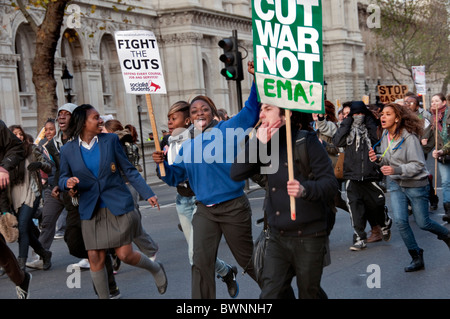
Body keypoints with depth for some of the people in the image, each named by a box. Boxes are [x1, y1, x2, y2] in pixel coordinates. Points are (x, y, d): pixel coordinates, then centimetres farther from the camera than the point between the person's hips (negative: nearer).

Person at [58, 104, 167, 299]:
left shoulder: (110, 140, 0)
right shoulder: (68, 150, 1)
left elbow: (129, 170, 3)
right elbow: (63, 179, 10)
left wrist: (148, 194, -3)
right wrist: (68, 182, -15)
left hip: (118, 207, -1)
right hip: (91, 211, 1)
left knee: (125, 255, -2)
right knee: (95, 259, 1)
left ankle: (156, 269, 27)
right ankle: (103, 296, 21)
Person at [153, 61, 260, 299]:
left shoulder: (227, 129, -4)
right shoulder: (187, 147, 9)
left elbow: (252, 109, -9)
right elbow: (174, 177, 13)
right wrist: (162, 164, -7)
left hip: (234, 208, -4)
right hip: (205, 211, 4)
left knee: (247, 258, 10)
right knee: (201, 262, -1)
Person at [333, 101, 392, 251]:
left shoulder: (370, 127, 7)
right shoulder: (348, 129, 7)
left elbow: (377, 139, -14)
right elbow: (337, 141, -12)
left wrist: (369, 121, -9)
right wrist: (347, 122, -8)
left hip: (370, 175, 0)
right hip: (352, 176, 0)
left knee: (377, 203, 8)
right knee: (355, 207, -4)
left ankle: (385, 225, 39)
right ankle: (360, 239, 3)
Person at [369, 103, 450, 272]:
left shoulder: (409, 137, -20)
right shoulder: (386, 136, 1)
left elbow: (418, 165, -21)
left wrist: (396, 170, -35)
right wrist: (378, 159, -9)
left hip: (416, 184, -5)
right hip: (396, 184, 5)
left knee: (423, 223, 5)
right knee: (400, 221, -9)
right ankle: (417, 258, 7)